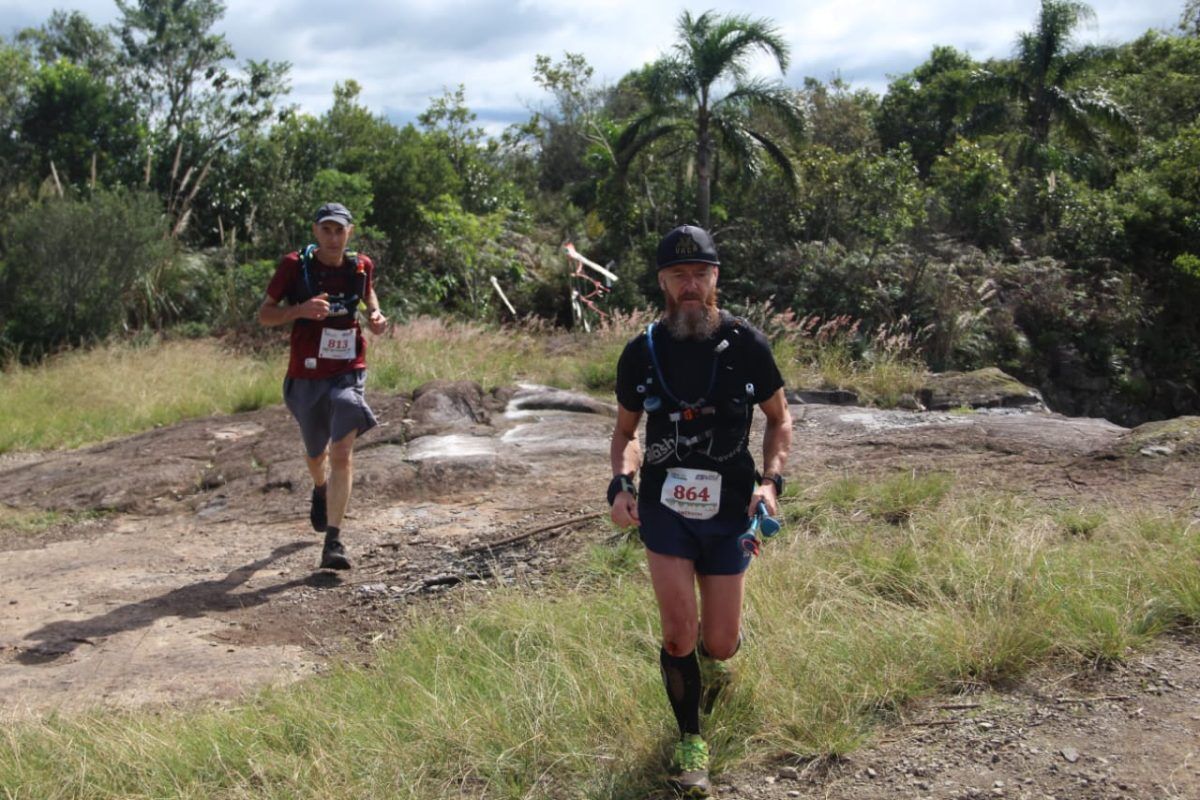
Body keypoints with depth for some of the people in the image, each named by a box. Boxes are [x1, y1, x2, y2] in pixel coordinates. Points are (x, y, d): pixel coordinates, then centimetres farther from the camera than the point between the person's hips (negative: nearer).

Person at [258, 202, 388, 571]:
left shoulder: (361, 266, 0)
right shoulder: (294, 266, -7)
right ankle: (320, 490, 56)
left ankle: (333, 541, -13)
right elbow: (264, 314, -4)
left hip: (348, 374, 0)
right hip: (306, 377, 1)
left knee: (342, 454, -16)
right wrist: (300, 309, -22)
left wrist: (375, 315, 1)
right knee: (316, 454, 20)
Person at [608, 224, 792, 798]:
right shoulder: (641, 354, -4)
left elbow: (779, 419, 6)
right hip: (664, 507, 0)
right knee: (679, 632, -8)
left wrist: (771, 480, -10)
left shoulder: (746, 345, -7)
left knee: (719, 643, 6)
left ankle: (711, 662, 46)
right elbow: (625, 432, 10)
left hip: (728, 512, 0)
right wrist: (620, 484, -8)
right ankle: (690, 741, 17)